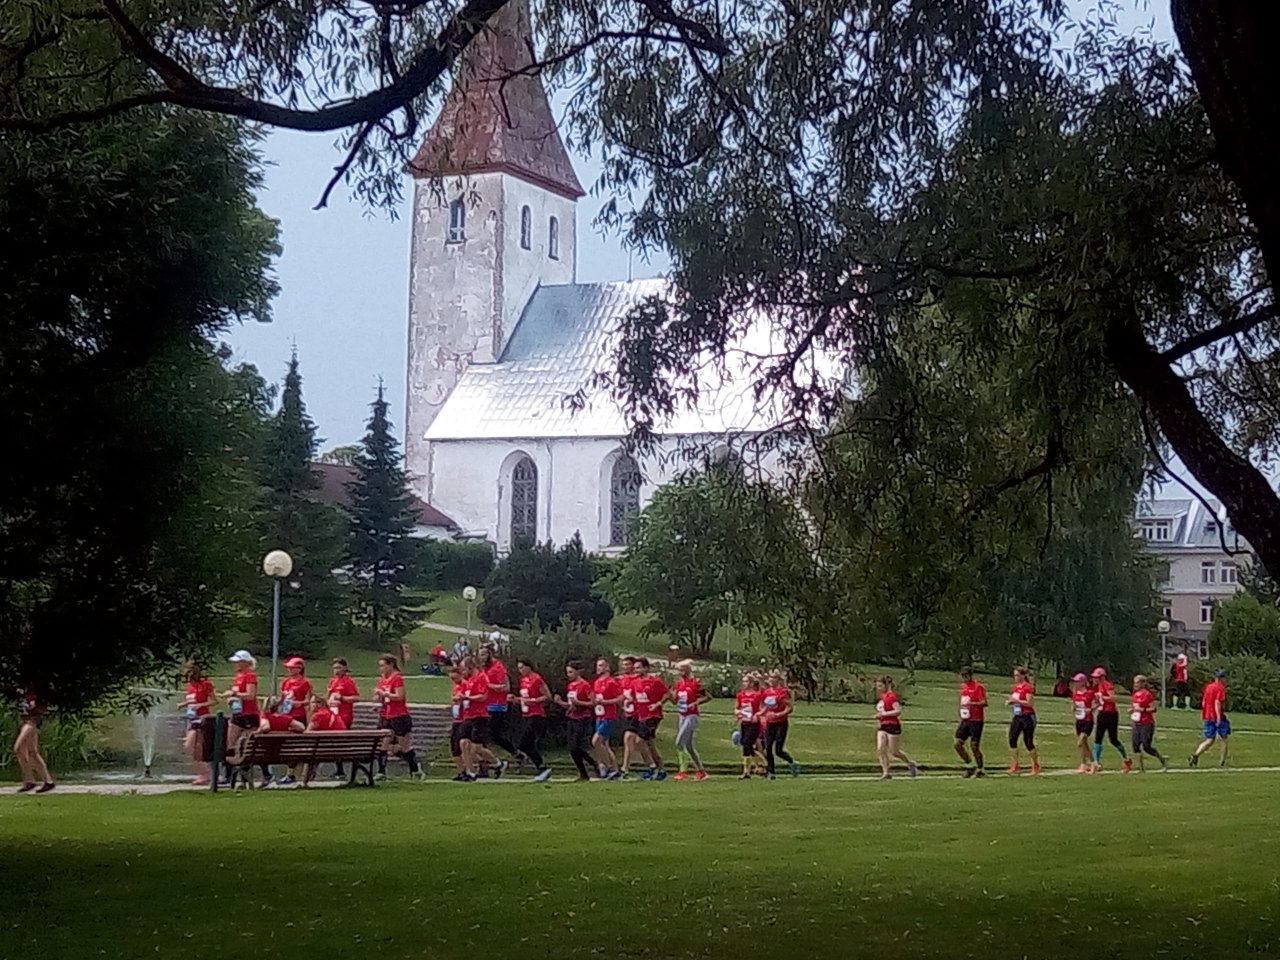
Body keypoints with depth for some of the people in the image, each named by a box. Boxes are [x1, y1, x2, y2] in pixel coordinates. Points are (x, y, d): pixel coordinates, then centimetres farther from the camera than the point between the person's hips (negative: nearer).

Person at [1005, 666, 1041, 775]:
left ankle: (1036, 765, 15)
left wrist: (1016, 700, -21)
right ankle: (1015, 765, 3)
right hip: (1017, 717, 8)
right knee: (1012, 739, -3)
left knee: (1028, 742, -2)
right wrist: (1010, 702, 3)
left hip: (1027, 717, -8)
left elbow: (1030, 703, -20)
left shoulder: (1028, 687, -13)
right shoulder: (1016, 687, 12)